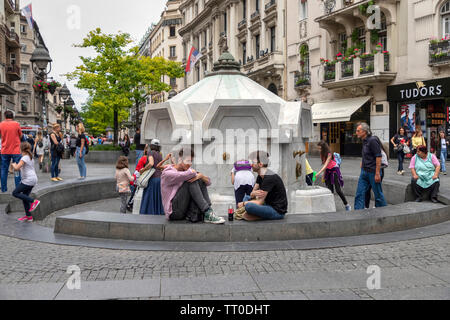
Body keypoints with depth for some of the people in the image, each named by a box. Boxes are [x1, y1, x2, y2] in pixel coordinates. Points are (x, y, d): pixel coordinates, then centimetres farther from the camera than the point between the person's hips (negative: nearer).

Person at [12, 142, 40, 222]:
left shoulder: (24, 158, -12)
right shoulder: (30, 157, 17)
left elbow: (17, 168, -20)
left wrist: (14, 165, 0)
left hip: (28, 180, -9)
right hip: (33, 180, 9)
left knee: (15, 193, -5)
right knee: (24, 197, 12)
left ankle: (33, 201, -12)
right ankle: (28, 216, 13)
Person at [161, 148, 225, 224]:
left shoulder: (188, 170, 11)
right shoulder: (167, 173, -12)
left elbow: (208, 182, 1)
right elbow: (191, 173, -30)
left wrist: (200, 176, -21)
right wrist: (194, 173, -7)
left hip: (186, 210, 7)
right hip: (174, 211, -7)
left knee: (200, 181, -6)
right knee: (191, 181, -22)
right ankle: (208, 212, -29)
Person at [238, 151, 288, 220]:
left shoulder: (269, 177, -21)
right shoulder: (260, 176, 9)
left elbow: (260, 202, -21)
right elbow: (251, 194, 8)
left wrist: (243, 203, -7)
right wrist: (254, 193, -17)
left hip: (278, 211, -10)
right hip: (269, 206, 10)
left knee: (248, 206, -30)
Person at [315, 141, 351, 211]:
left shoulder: (329, 154, -21)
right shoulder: (322, 154, 4)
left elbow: (326, 165, -28)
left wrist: (318, 173, -37)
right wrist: (324, 175, 10)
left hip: (334, 171, -7)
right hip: (328, 171, 7)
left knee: (338, 190, -9)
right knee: (330, 190, 0)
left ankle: (347, 205, 3)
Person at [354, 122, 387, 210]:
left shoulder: (372, 140, -15)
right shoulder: (364, 141, 11)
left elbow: (378, 157, -19)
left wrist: (377, 173, -22)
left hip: (373, 172, -8)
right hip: (364, 172, 8)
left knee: (378, 194, 5)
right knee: (359, 194, 2)